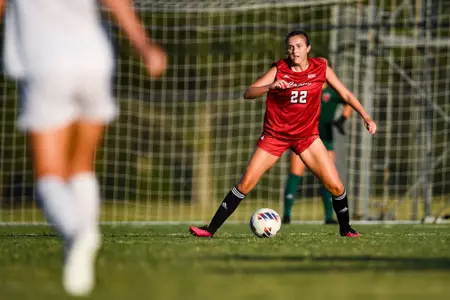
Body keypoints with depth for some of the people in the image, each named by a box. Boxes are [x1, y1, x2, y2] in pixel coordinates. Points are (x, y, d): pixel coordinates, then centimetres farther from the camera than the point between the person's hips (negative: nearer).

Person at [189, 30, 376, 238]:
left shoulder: (321, 68, -5)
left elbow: (346, 94, 5)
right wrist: (269, 86, -36)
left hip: (307, 135, 2)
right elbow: (248, 93, -18)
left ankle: (345, 229, 18)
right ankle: (211, 229, -4)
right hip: (275, 134, -1)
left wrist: (366, 117, -2)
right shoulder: (279, 69, -10)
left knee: (335, 186, -7)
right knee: (246, 184, -9)